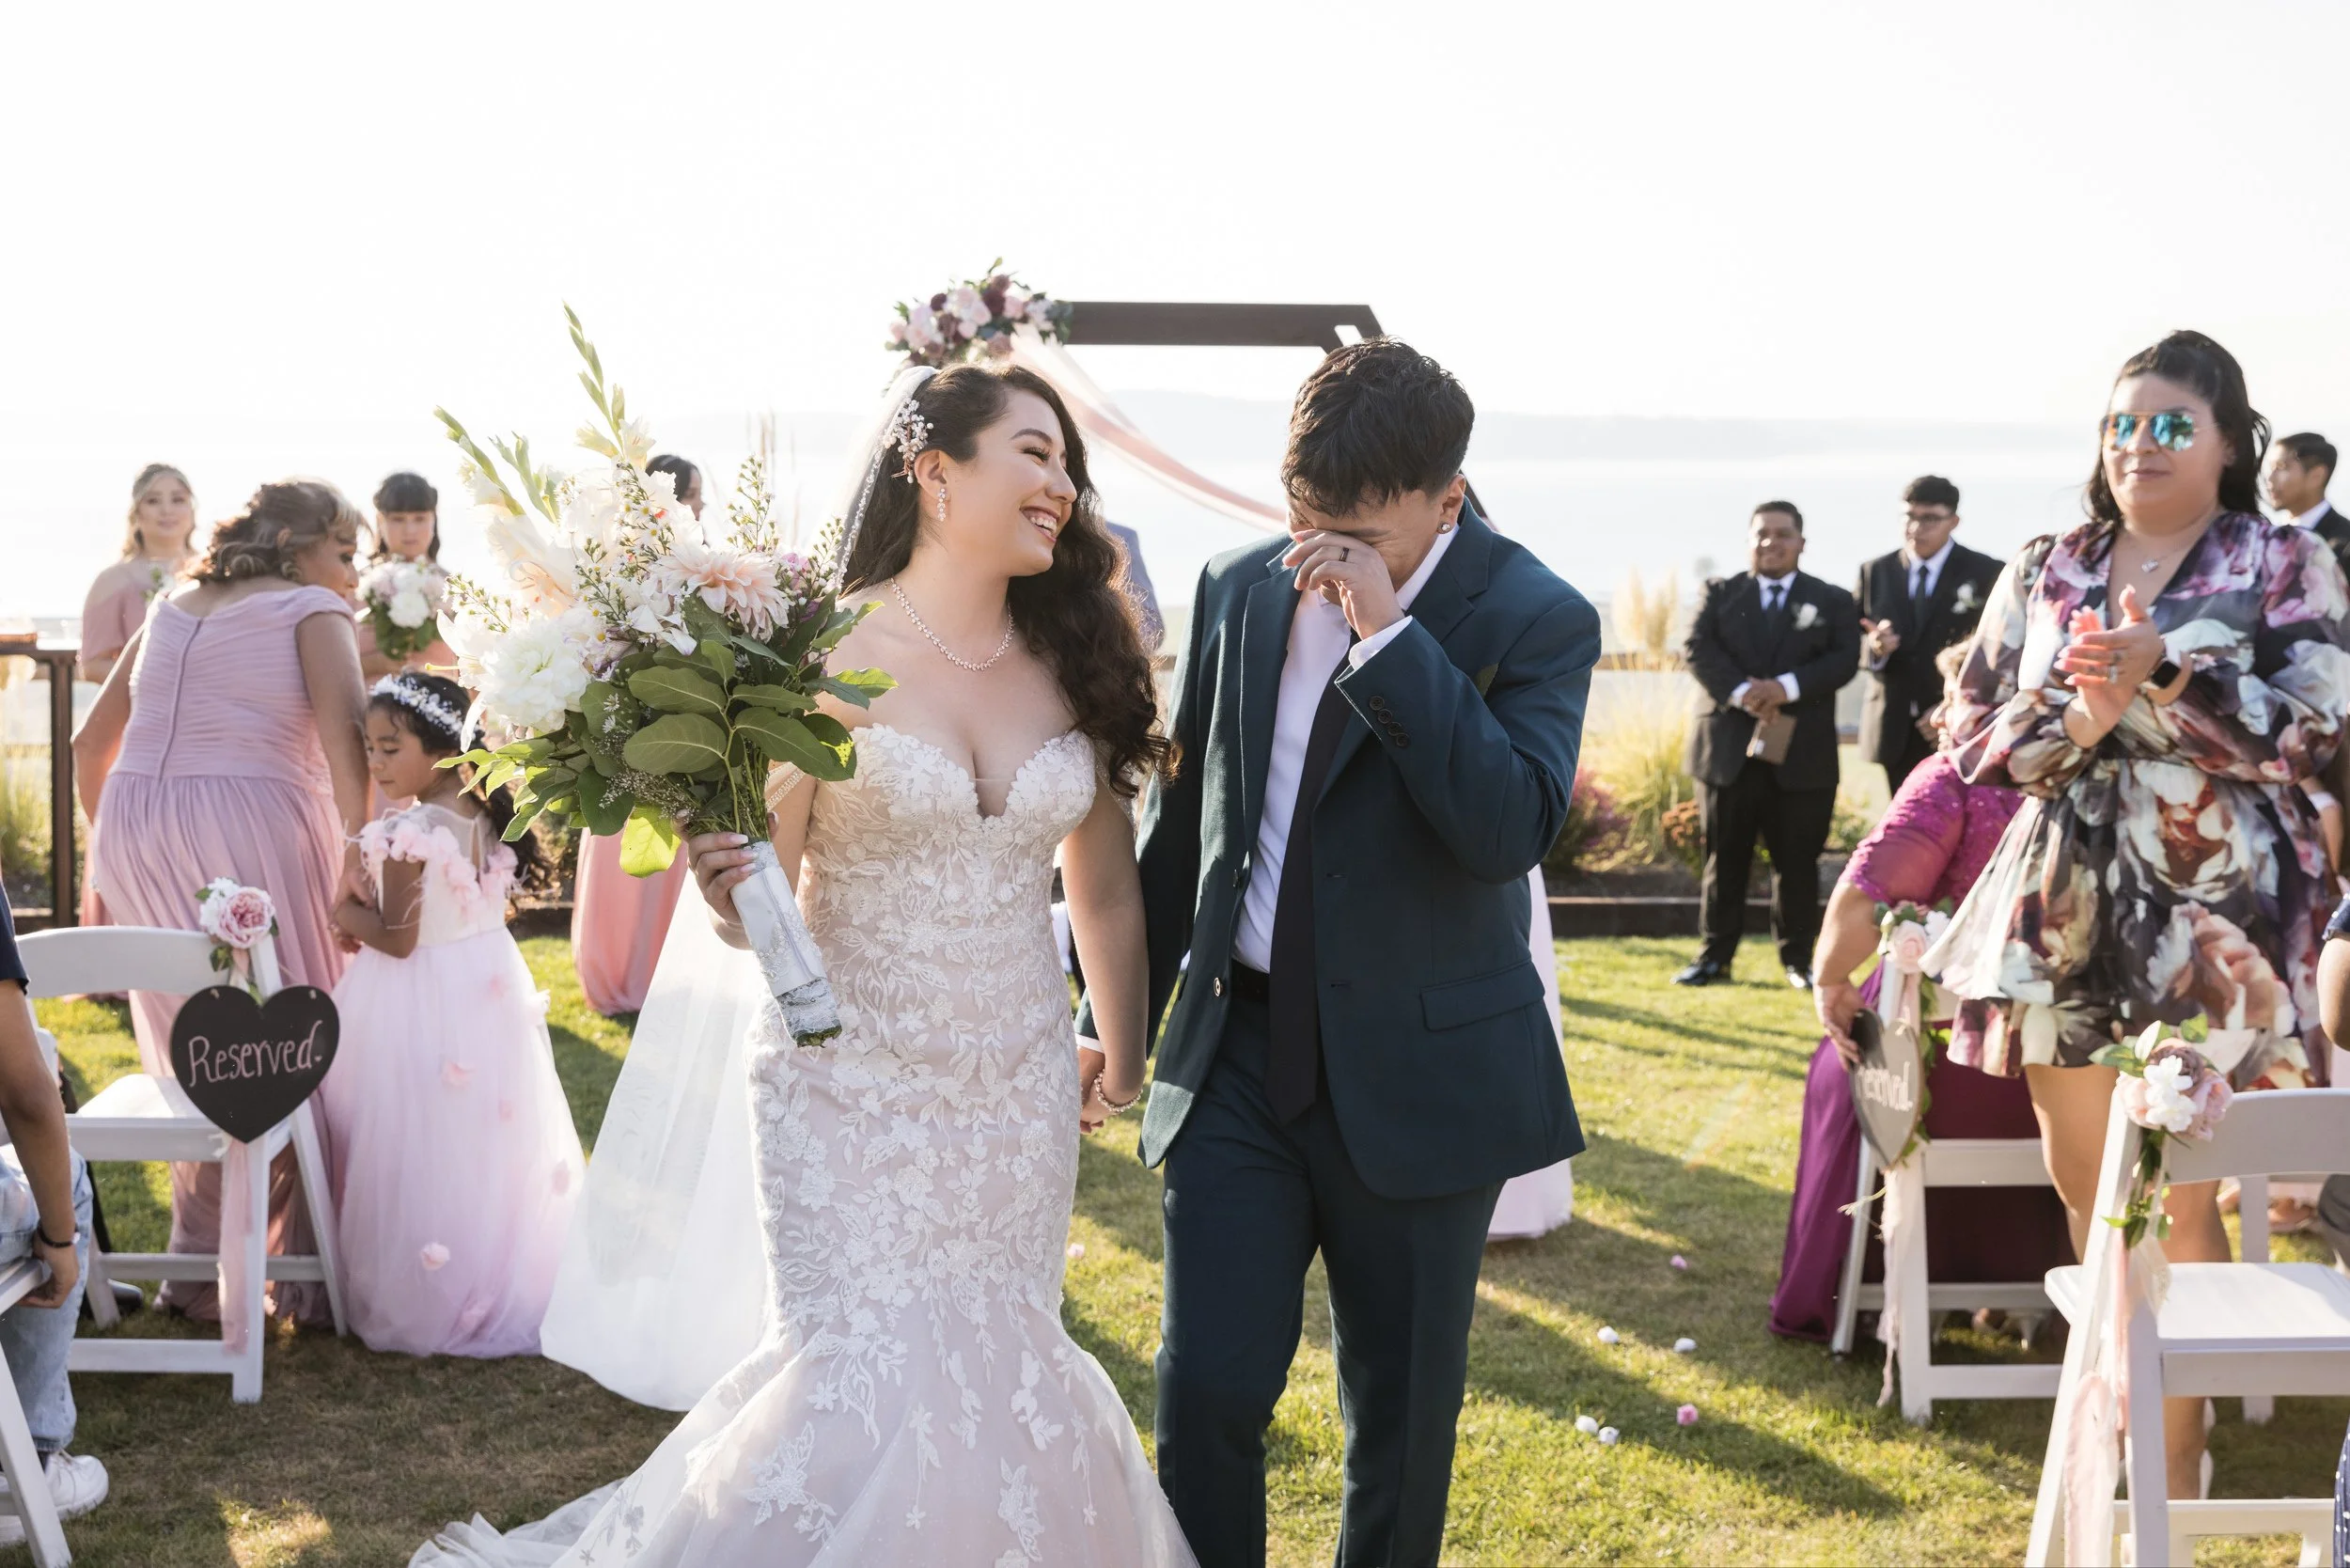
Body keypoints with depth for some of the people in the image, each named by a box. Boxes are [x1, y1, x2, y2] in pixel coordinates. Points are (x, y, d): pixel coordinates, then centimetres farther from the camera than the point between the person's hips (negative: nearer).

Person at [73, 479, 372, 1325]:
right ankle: (314, 1274, 5)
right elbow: (343, 731, -15)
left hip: (133, 829, 7)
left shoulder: (171, 608, 22)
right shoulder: (313, 610, 2)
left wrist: (120, 837, 34)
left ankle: (201, 1269, 20)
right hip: (251, 828, -6)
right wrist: (361, 845, -22)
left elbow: (90, 741, 25)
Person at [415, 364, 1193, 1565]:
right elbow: (755, 901, -4)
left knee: (1001, 1371, 9)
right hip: (853, 1088, -4)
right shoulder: (826, 657, -9)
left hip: (1019, 1093, 4)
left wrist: (1123, 1050, 21)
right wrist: (725, 894, -26)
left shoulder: (1076, 665, 3)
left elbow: (1104, 888, 14)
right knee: (870, 1386, -10)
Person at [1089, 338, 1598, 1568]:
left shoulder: (1534, 621, -10)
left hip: (1418, 1071, -3)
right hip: (1238, 1051, 3)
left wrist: (1389, 633, -28)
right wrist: (1115, 1012, 18)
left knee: (1402, 1410, 11)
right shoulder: (1239, 590, 3)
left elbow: (1510, 832, -25)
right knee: (1205, 1390, -3)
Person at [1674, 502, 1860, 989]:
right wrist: (1740, 692, -21)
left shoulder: (1833, 601, 8)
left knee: (1798, 860, 4)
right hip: (1728, 748, 1)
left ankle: (1797, 958, 13)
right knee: (1724, 857, 5)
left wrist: (1787, 687, -21)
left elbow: (1844, 659, -6)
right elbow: (1697, 647, -5)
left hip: (1802, 753, -1)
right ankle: (1715, 954, 12)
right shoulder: (1720, 593, 10)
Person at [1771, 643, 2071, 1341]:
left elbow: (1862, 899, -23)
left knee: (1839, 1073, 27)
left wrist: (1829, 980, -9)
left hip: (1945, 1072, -5)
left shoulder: (1954, 779, -13)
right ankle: (2013, 1284, 42)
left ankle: (1826, 1298, 33)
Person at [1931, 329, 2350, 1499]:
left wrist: (2165, 674, -18)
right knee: (2087, 1190, 12)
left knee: (2180, 1199, -3)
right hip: (2064, 918, 4)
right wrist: (2078, 716, -11)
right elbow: (1974, 736, 7)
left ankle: (2177, 1470, 10)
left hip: (2211, 922, -4)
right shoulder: (2044, 573, 11)